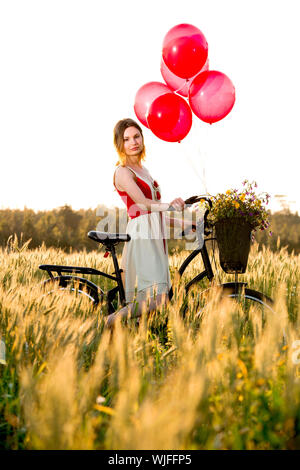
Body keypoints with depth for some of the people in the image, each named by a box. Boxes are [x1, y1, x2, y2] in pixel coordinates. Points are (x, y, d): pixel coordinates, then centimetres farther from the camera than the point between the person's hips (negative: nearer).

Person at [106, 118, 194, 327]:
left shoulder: (142, 170, 23)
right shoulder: (122, 172, -4)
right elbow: (142, 203, -20)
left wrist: (183, 224, 17)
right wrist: (168, 205, -37)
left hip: (156, 236, 9)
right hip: (142, 236, -9)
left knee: (158, 298, 3)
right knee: (156, 298, -20)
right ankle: (108, 324, -10)